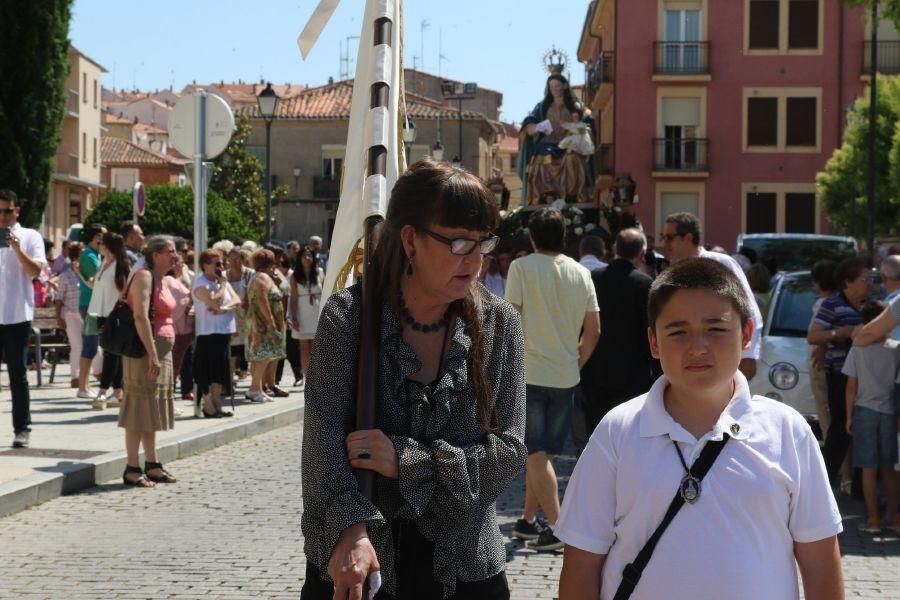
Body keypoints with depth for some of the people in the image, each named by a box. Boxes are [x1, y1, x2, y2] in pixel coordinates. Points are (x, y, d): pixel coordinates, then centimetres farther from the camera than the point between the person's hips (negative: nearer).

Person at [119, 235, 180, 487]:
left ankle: (151, 464, 21)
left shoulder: (166, 281, 15)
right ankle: (132, 469, -2)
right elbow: (140, 317, -22)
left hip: (162, 349, 9)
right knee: (140, 406, -6)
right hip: (144, 347, -9)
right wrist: (152, 355, -26)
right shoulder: (144, 277, -13)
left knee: (153, 408, 13)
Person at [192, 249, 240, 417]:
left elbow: (237, 300, 4)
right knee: (208, 372, -4)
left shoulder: (223, 281, 14)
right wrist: (223, 283, -13)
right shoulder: (201, 284, -11)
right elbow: (215, 302, -24)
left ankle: (217, 405, 16)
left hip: (225, 332, 8)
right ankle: (208, 407, 0)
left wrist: (225, 308, -16)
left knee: (220, 372, 10)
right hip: (208, 333, -8)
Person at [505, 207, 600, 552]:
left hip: (529, 373, -4)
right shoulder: (581, 273, 6)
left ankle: (556, 525, -10)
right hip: (565, 377, 4)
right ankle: (528, 521, 22)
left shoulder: (522, 268, -7)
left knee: (535, 454, -2)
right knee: (543, 453, 14)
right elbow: (593, 330, 7)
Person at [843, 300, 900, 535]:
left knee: (869, 469, 2)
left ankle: (873, 520, 2)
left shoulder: (858, 350, -7)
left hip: (865, 411, -1)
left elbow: (851, 387, -5)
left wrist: (849, 417, 3)